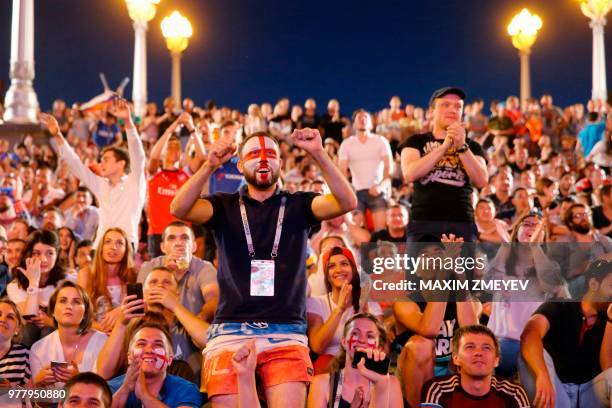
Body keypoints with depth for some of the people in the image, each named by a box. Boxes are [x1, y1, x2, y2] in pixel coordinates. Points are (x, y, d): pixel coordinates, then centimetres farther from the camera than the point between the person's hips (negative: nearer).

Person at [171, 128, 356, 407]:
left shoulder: (297, 206, 13)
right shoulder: (225, 206, 13)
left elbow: (347, 203, -3)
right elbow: (179, 209, -6)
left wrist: (319, 155, -15)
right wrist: (209, 165, -19)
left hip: (286, 334, 0)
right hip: (230, 332, 0)